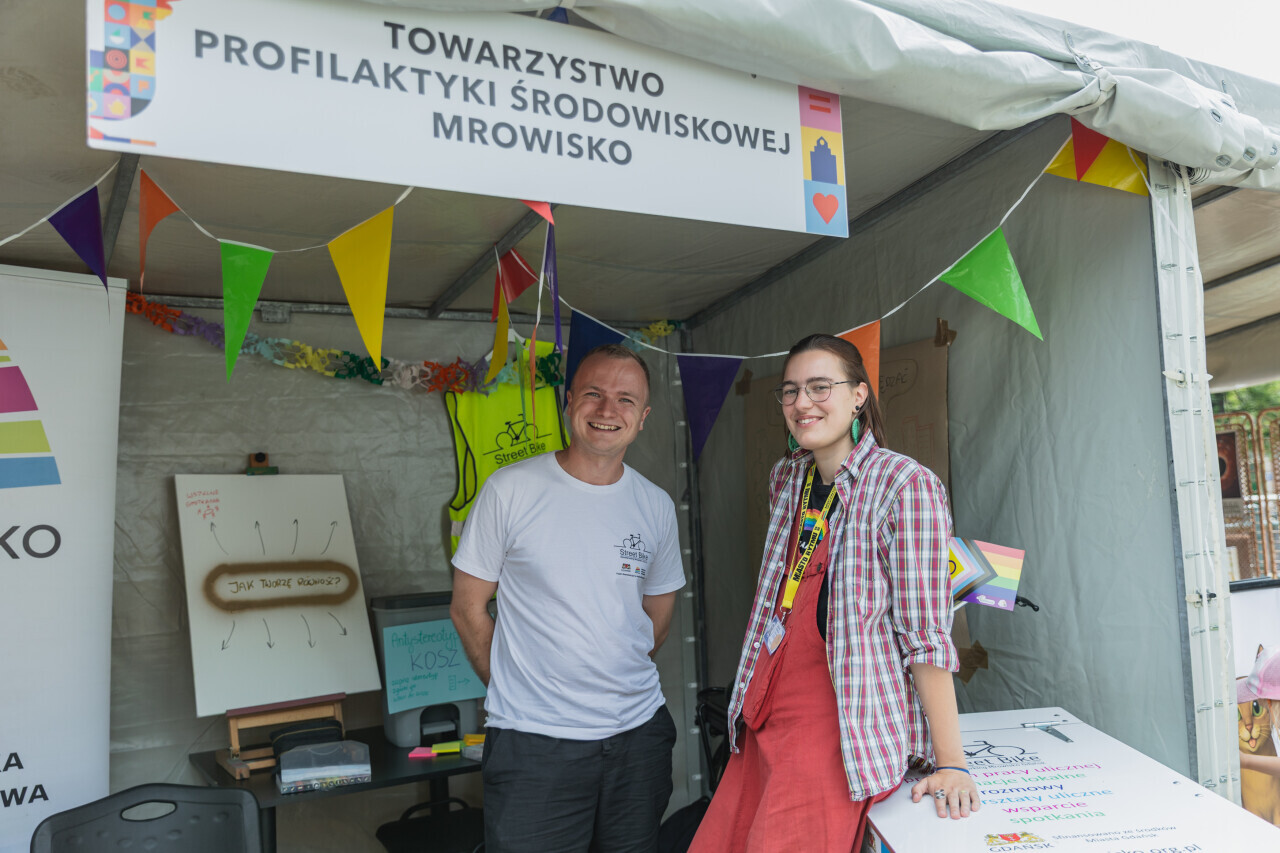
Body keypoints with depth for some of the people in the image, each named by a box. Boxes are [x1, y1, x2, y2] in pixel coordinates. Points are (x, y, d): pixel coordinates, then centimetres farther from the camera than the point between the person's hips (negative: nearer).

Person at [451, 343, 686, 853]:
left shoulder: (656, 506, 4)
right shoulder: (510, 490, -7)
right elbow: (468, 608, 0)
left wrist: (613, 684, 11)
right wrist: (515, 690, 4)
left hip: (639, 734, 4)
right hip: (533, 741, -3)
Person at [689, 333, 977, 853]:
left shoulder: (905, 486, -14)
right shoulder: (786, 478, 9)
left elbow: (926, 634, -16)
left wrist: (950, 764, -16)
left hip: (844, 730, -7)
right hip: (763, 719, 7)